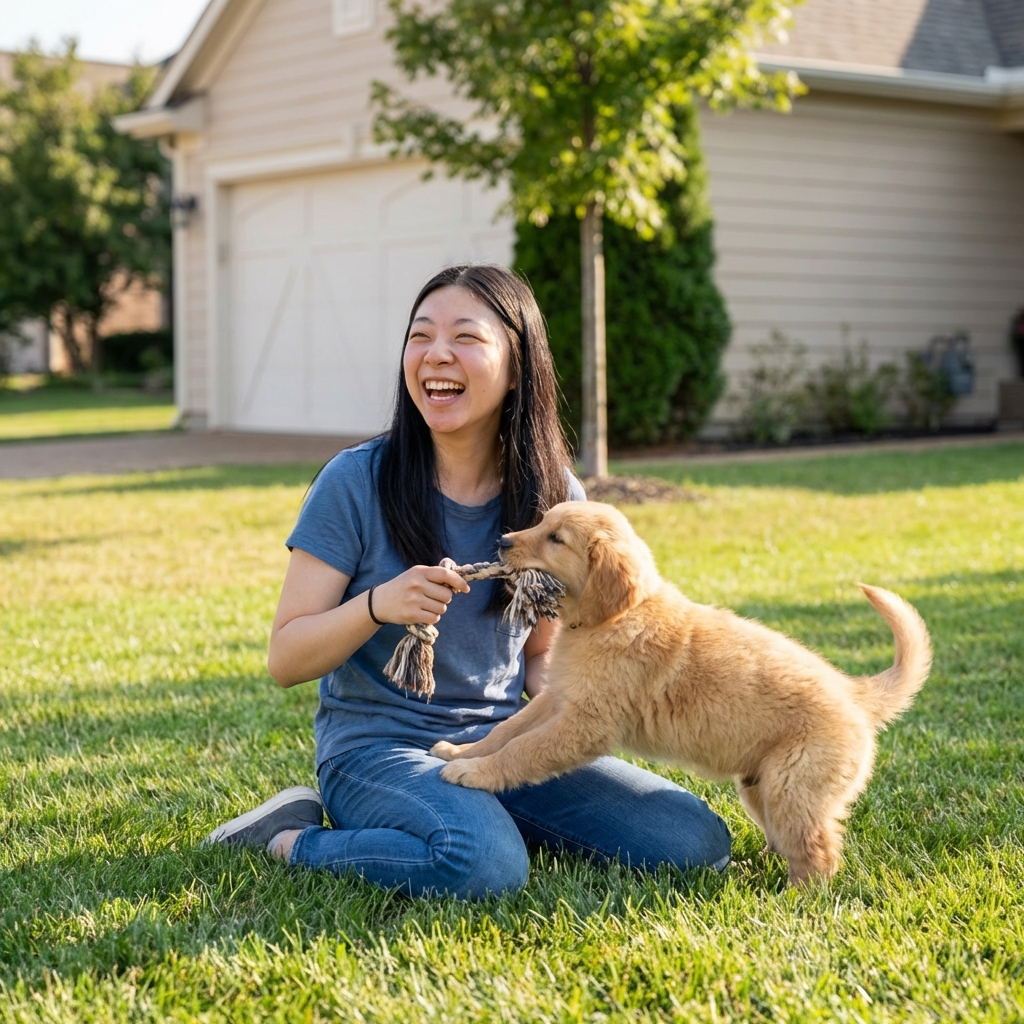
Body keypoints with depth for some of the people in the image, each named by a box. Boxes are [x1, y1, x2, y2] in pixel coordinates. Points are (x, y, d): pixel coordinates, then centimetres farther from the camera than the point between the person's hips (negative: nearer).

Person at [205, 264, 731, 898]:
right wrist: (377, 606, -27)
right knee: (485, 864, -37)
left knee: (699, 842, -11)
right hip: (378, 748, -5)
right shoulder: (357, 482, -10)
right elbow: (285, 661, -8)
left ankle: (480, 816, 7)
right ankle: (291, 837, -8)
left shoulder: (553, 495, 1)